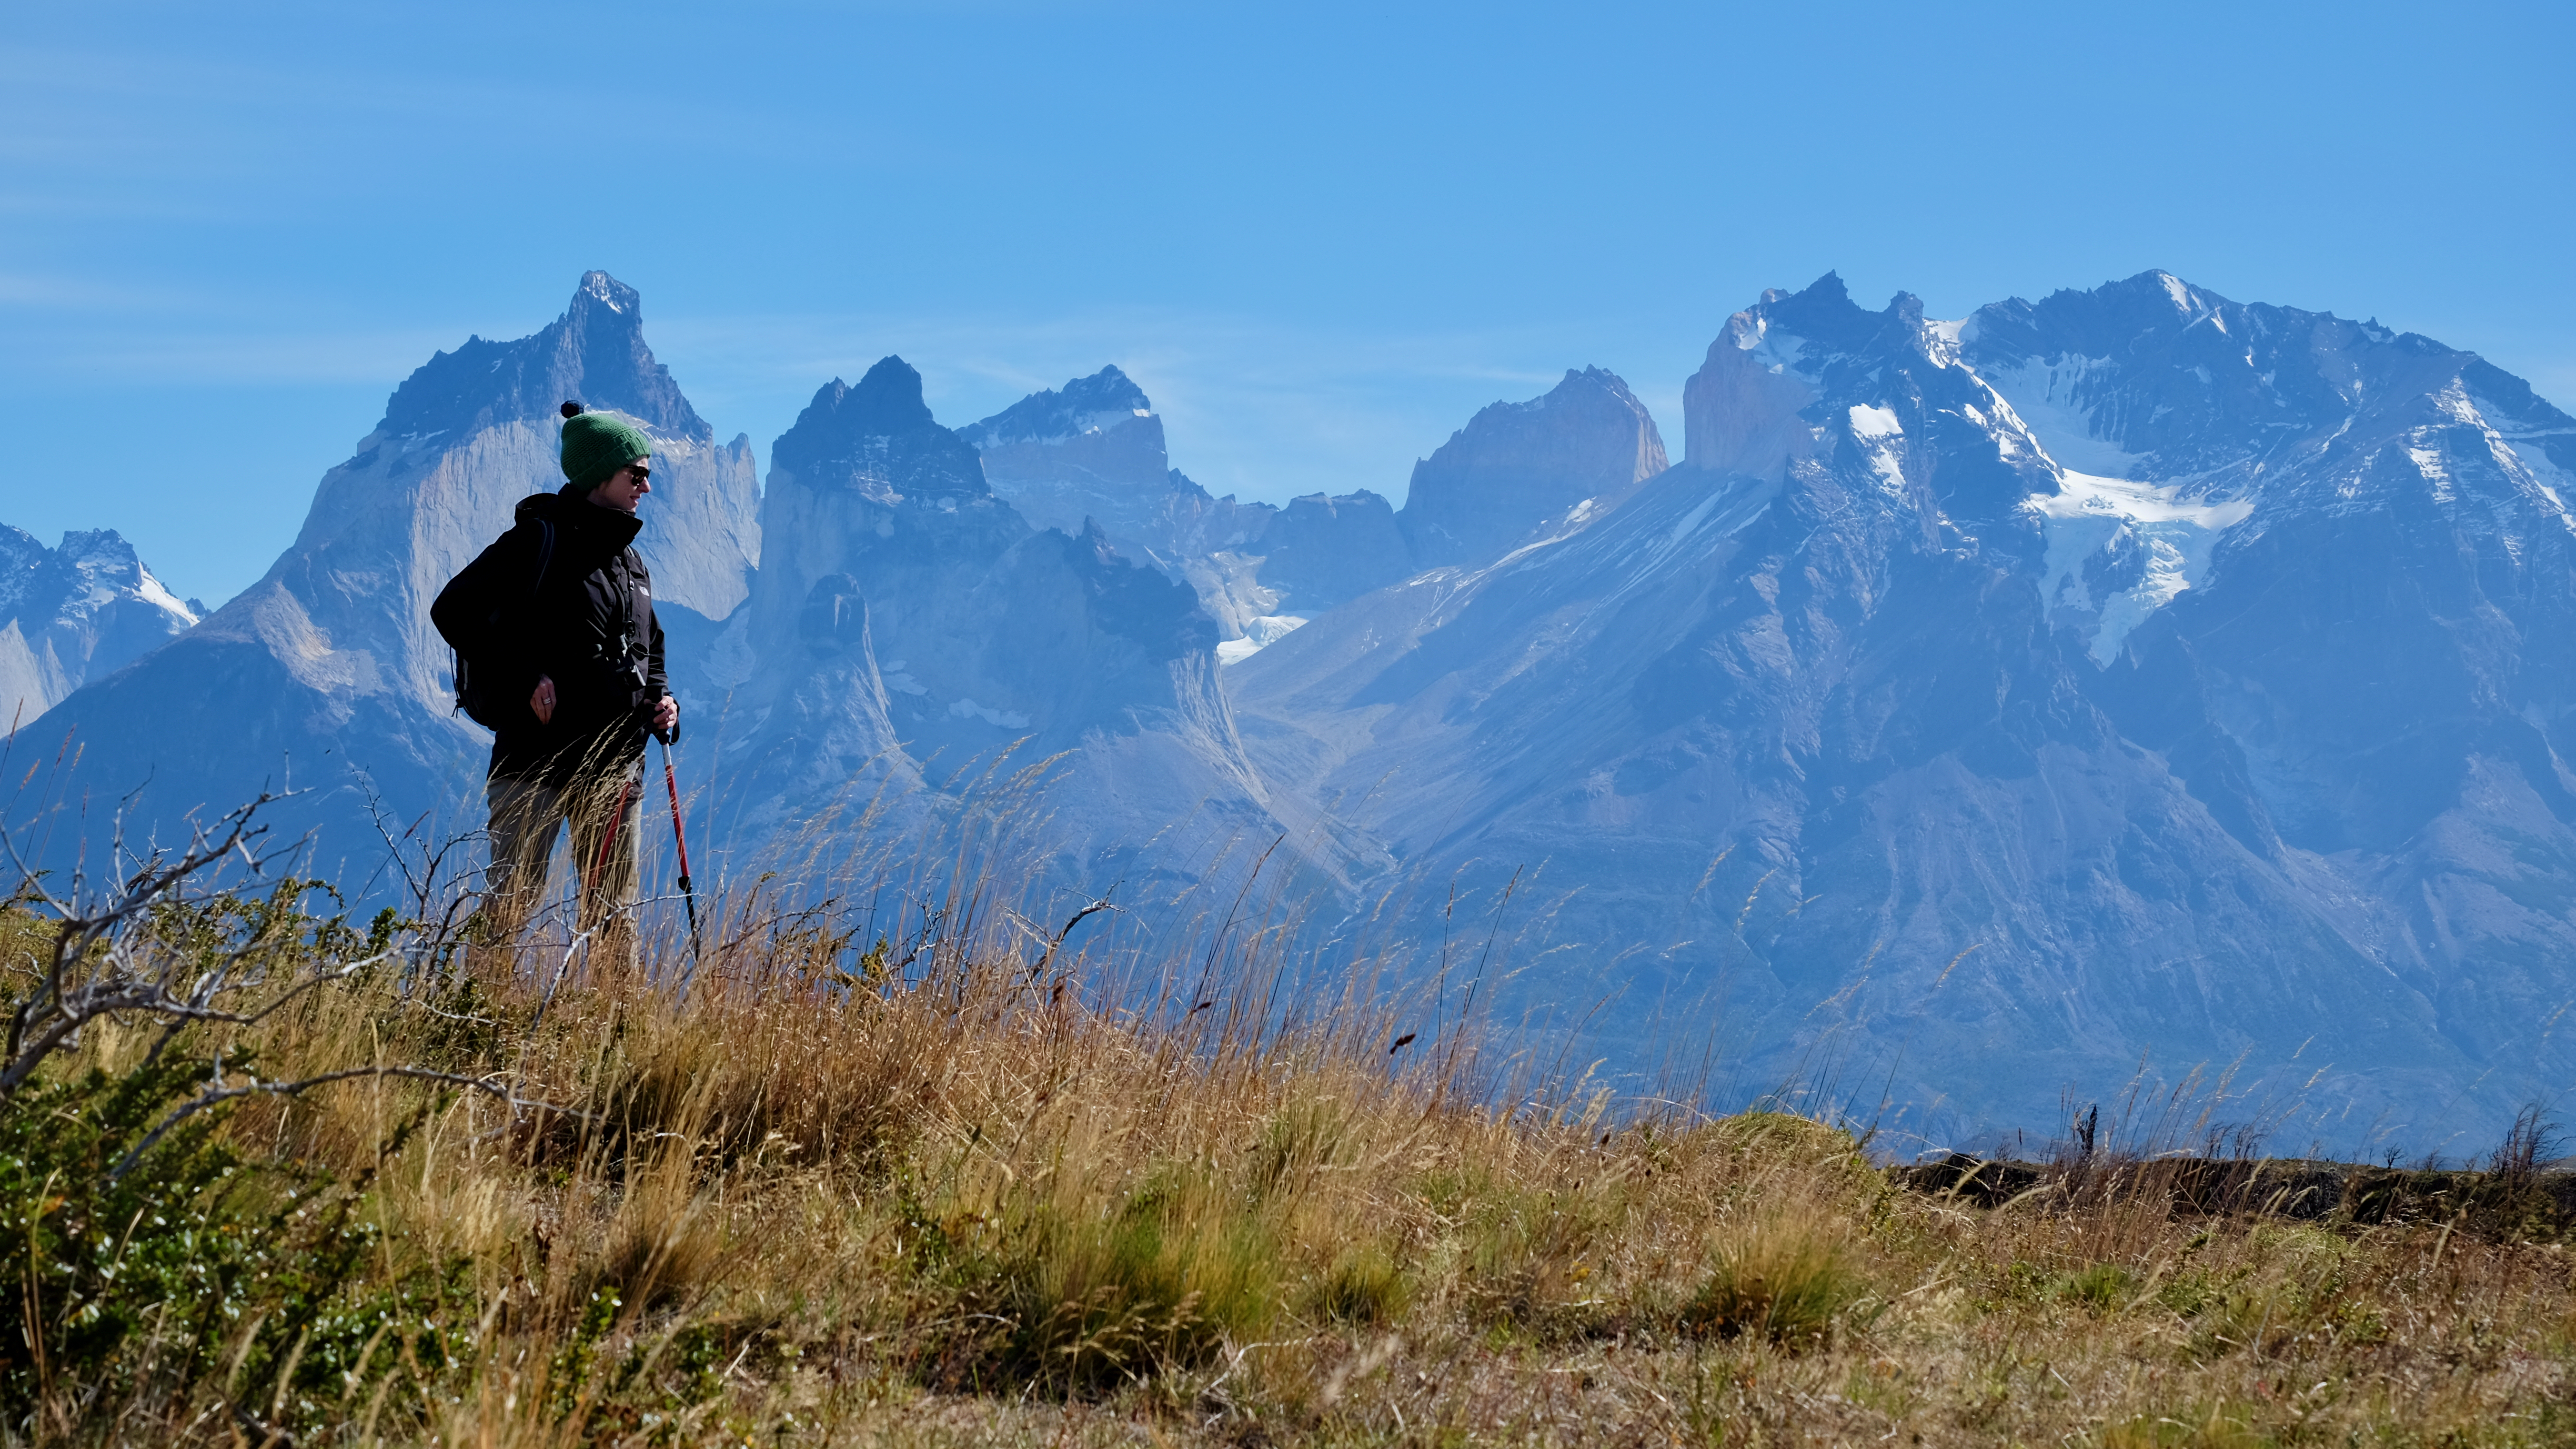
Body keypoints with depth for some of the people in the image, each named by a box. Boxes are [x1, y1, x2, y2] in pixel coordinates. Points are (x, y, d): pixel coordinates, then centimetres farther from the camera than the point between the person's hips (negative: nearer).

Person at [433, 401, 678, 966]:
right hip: (537, 756, -7)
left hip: (615, 766, 7)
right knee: (510, 903, -7)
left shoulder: (630, 560, 17)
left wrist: (660, 697, 6)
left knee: (614, 914, 10)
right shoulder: (541, 540, -6)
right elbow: (453, 612, -11)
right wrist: (526, 678, -17)